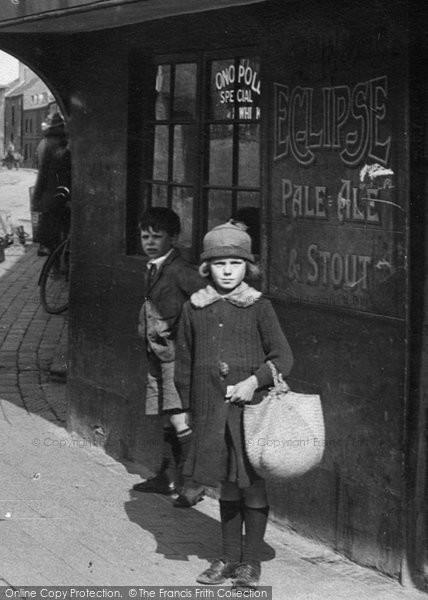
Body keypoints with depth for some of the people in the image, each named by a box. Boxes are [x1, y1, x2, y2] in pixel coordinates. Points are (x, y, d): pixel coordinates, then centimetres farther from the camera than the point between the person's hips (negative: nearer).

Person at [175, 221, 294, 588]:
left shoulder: (258, 308, -3)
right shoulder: (195, 309, 5)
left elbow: (283, 357, -3)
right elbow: (184, 365, 13)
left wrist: (254, 381, -16)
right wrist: (190, 407, 12)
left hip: (252, 408, -2)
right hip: (212, 413, 3)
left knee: (253, 487, 3)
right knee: (227, 488, 13)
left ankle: (251, 562, 15)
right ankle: (229, 558, 24)